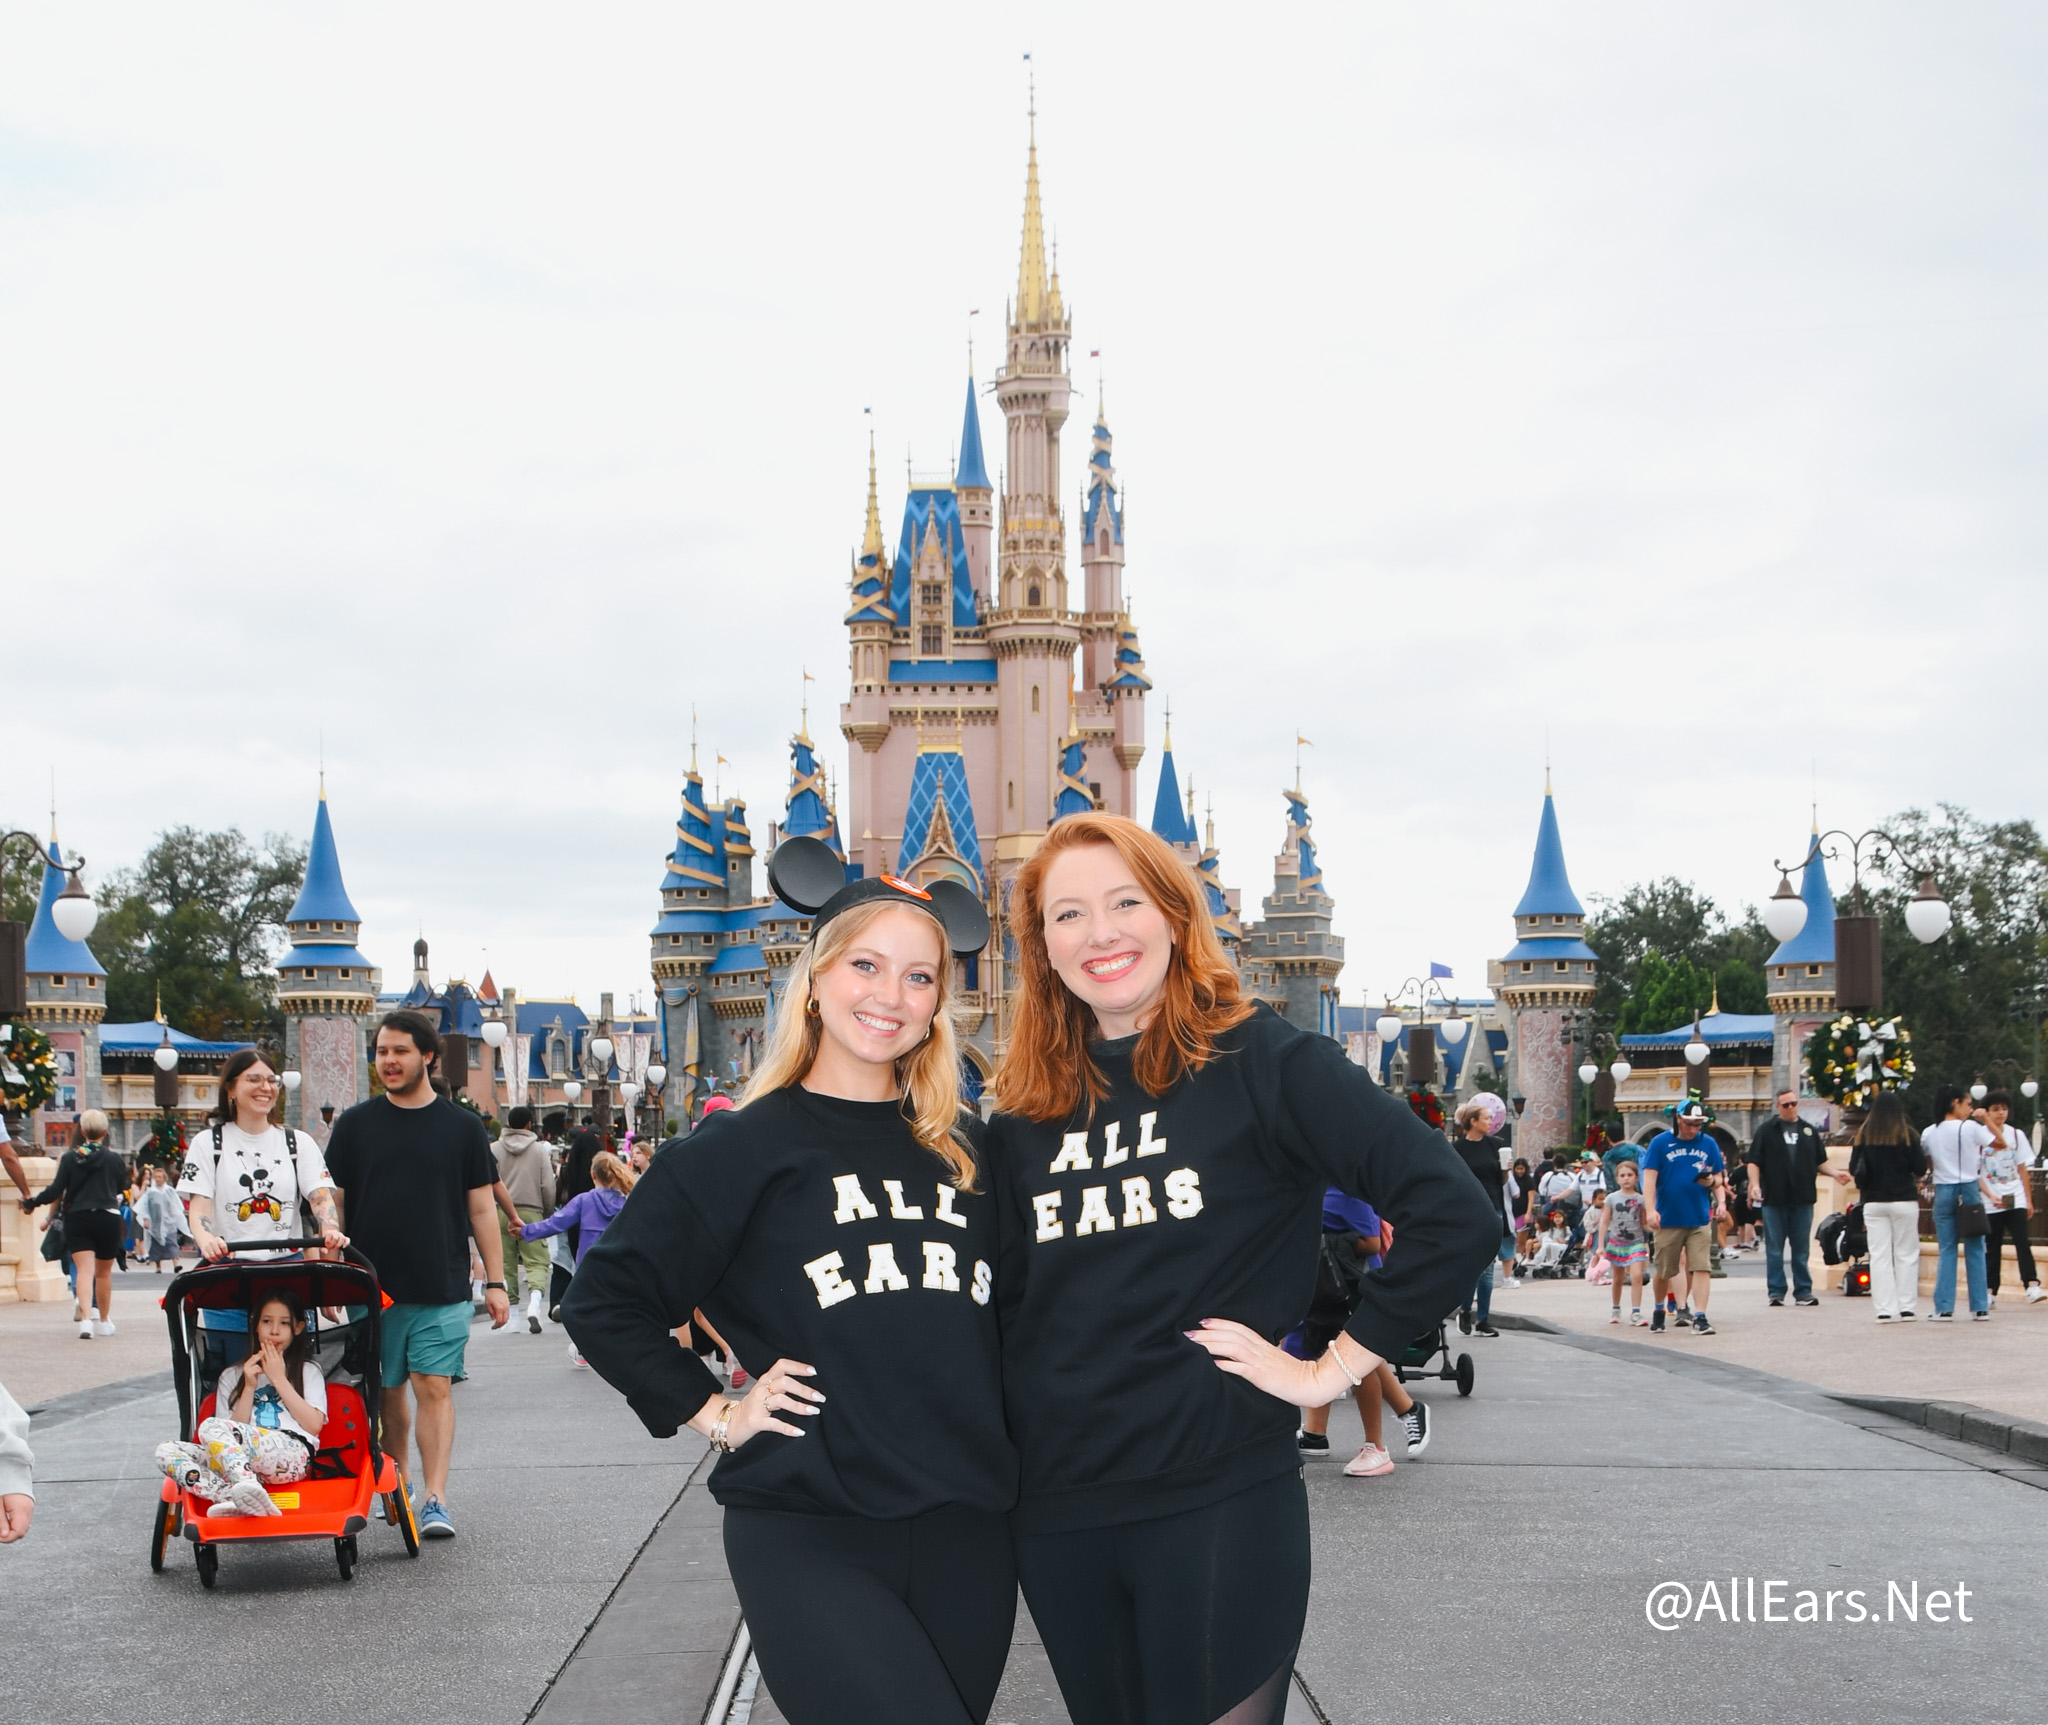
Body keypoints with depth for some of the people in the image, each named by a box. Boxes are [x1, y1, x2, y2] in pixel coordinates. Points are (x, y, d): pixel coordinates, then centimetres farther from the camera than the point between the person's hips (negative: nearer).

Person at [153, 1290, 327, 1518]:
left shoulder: (308, 1372, 22)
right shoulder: (232, 1376, 27)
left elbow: (314, 1425, 4)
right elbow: (235, 1430, 12)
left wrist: (279, 1379, 7)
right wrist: (249, 1387, 3)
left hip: (293, 1454, -4)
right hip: (242, 1460, 4)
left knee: (211, 1427, -28)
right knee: (166, 1452, -19)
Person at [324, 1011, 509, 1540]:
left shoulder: (463, 1127, 4)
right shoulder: (355, 1124, 5)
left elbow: (481, 1209, 6)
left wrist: (495, 1282, 3)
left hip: (443, 1289, -2)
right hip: (373, 1285, 2)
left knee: (434, 1387, -8)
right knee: (388, 1390, 10)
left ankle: (436, 1499, -9)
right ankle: (397, 1484, 27)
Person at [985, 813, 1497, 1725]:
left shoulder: (1261, 1059, -7)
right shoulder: (1024, 1116, 9)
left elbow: (1454, 1215, -15)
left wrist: (1332, 1369, -12)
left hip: (1221, 1503, -5)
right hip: (1056, 1513, 5)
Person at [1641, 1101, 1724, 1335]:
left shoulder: (1708, 1144, 8)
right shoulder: (1660, 1143, -1)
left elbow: (1719, 1176, 14)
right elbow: (1649, 1177, -5)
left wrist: (1712, 1180, -10)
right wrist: (1650, 1209, -16)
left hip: (1699, 1219, 2)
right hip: (1668, 1219, -1)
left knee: (1701, 1268, -9)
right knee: (1663, 1271, 9)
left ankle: (1700, 1318, -9)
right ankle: (1658, 1310, 32)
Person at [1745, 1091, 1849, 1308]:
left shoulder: (1809, 1131, 12)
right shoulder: (1767, 1130, 4)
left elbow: (1820, 1162, 17)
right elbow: (1754, 1161, 1)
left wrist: (1835, 1173, -1)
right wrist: (1755, 1184, -12)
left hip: (1802, 1200, 2)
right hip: (1774, 1200, -2)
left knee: (1802, 1249, 6)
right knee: (1774, 1249, 1)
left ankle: (1803, 1292, 11)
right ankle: (1776, 1292, 6)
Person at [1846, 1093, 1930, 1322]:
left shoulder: (1864, 1134, -1)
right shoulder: (1906, 1134, -6)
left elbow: (1853, 1169, 0)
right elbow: (1920, 1168, -5)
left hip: (1873, 1201, 2)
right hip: (1904, 1200, -2)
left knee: (1879, 1256, 4)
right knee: (1906, 1254, 7)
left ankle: (1884, 1309, 0)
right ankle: (1906, 1307, 4)